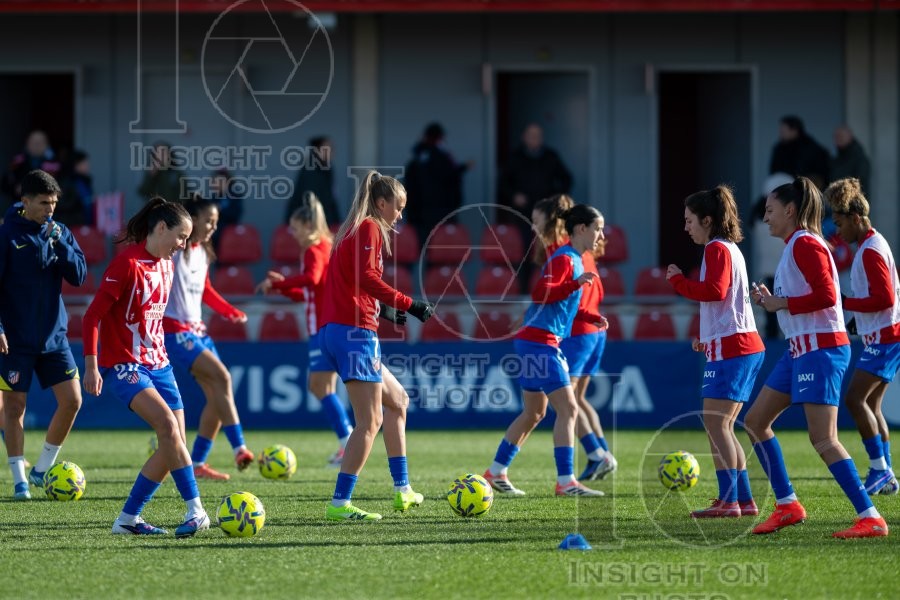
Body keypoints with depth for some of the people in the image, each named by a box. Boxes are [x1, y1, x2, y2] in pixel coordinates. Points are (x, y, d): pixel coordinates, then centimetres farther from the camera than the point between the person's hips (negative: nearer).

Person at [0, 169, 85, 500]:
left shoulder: (60, 233, 5)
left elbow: (79, 276, -2)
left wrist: (59, 244, -15)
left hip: (53, 336, 4)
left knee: (72, 400, -2)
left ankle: (43, 468, 13)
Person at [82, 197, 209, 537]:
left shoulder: (165, 266, 11)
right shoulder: (127, 264, -13)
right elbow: (93, 316, -15)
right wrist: (91, 366, -19)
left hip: (157, 364, 9)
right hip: (125, 365, -9)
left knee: (173, 443, 0)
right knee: (168, 424, -26)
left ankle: (128, 519, 10)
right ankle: (195, 510, -27)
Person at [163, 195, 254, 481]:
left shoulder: (203, 253, 14)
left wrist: (230, 311, 20)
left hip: (196, 329, 9)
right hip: (174, 329, -9)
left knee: (217, 394, 4)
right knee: (221, 377, -22)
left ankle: (197, 464, 11)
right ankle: (239, 449, -28)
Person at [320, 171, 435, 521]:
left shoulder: (353, 230, 22)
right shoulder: (369, 229, -6)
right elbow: (365, 276, -20)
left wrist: (383, 309, 22)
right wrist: (408, 304, -19)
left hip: (334, 331, 10)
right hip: (355, 332, -10)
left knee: (397, 401, 23)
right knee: (370, 422, -10)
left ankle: (402, 491, 24)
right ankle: (339, 504, -17)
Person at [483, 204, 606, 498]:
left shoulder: (574, 260, 18)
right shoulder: (564, 259, -13)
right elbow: (540, 293, -26)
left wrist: (593, 317, 16)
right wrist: (576, 284, -34)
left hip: (535, 343, 11)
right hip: (540, 342, -11)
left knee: (534, 413, 18)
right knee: (568, 408, -12)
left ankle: (496, 472, 25)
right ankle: (565, 481, -15)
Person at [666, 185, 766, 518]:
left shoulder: (717, 249, -9)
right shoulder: (730, 248, 22)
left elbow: (714, 291, -23)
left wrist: (678, 281, -13)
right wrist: (707, 338, 23)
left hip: (730, 347, -10)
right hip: (745, 344, 10)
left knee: (715, 422, -11)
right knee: (722, 427, 12)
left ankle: (729, 500, -16)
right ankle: (744, 499, 12)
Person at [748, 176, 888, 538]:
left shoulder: (805, 244, -13)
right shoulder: (794, 246, 17)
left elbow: (826, 295, -22)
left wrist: (781, 303, -15)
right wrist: (772, 302, 8)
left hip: (820, 348, -11)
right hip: (800, 349, 11)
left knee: (823, 439, -14)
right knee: (756, 420, 13)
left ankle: (870, 519, -14)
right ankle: (788, 505, 17)